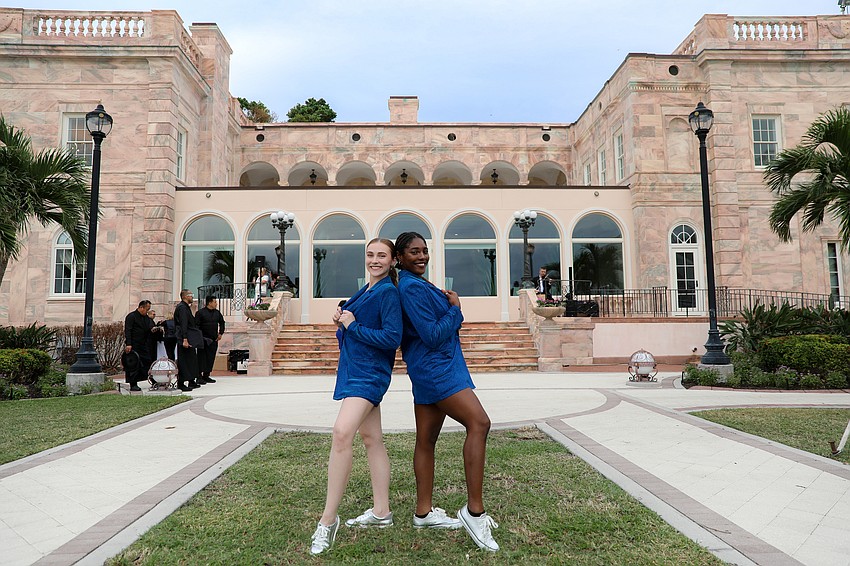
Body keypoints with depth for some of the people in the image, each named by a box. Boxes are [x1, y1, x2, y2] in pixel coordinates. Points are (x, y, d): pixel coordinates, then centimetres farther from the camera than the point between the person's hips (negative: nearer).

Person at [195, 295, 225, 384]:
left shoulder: (217, 313, 11)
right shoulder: (200, 312, -7)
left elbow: (222, 323, 24)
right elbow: (196, 325, -9)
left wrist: (220, 333, 14)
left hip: (214, 340, 6)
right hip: (203, 340, -6)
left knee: (211, 358, 7)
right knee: (202, 358, -5)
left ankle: (206, 376, 15)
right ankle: (199, 377, -3)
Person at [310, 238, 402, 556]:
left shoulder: (388, 293, -12)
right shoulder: (366, 291, 15)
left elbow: (392, 338, -20)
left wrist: (352, 326, -15)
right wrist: (343, 320, 5)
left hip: (369, 373, -10)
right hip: (356, 370, 10)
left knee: (342, 432, -24)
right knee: (371, 438, 13)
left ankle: (328, 519, -18)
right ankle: (381, 512, 22)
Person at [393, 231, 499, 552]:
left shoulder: (417, 284, 16)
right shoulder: (412, 287, -15)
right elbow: (433, 335, -19)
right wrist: (455, 309, -7)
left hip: (430, 371, 11)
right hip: (435, 368, -11)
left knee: (426, 440, 12)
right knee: (479, 423, -18)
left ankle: (424, 513, 20)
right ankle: (474, 510, -15)